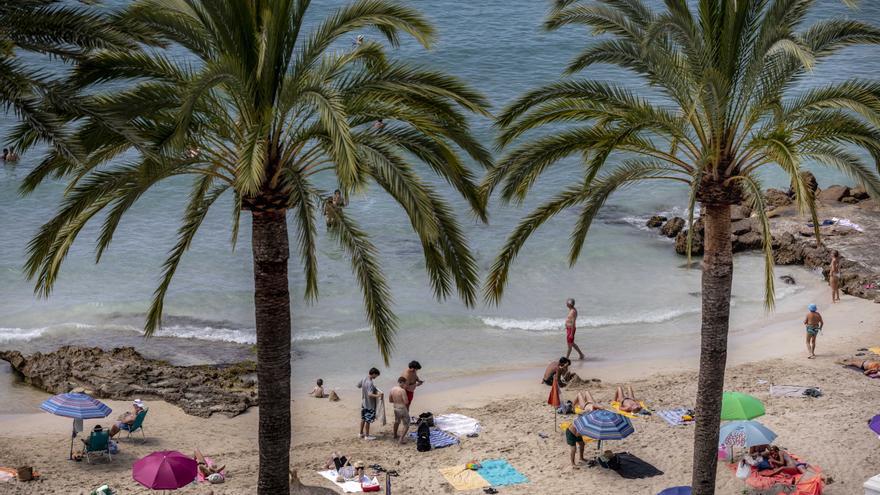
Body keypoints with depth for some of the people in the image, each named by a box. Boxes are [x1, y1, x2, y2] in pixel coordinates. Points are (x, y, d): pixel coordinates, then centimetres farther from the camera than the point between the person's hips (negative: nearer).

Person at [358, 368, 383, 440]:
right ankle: (367, 436, 10)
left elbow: (358, 385, 18)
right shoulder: (370, 383, -26)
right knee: (368, 420, 2)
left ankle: (361, 433, 30)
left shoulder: (364, 380, 0)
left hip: (363, 403, 9)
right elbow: (370, 394, -37)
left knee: (363, 419, 19)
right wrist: (378, 396, -50)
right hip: (369, 405, -9)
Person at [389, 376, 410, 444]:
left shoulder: (392, 390, -2)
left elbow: (390, 400, 9)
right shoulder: (402, 390, -23)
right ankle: (402, 438, -8)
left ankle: (395, 435, 47)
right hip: (403, 409, -7)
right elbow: (406, 402, -23)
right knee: (406, 425, 4)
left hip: (396, 408, 7)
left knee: (397, 422, 31)